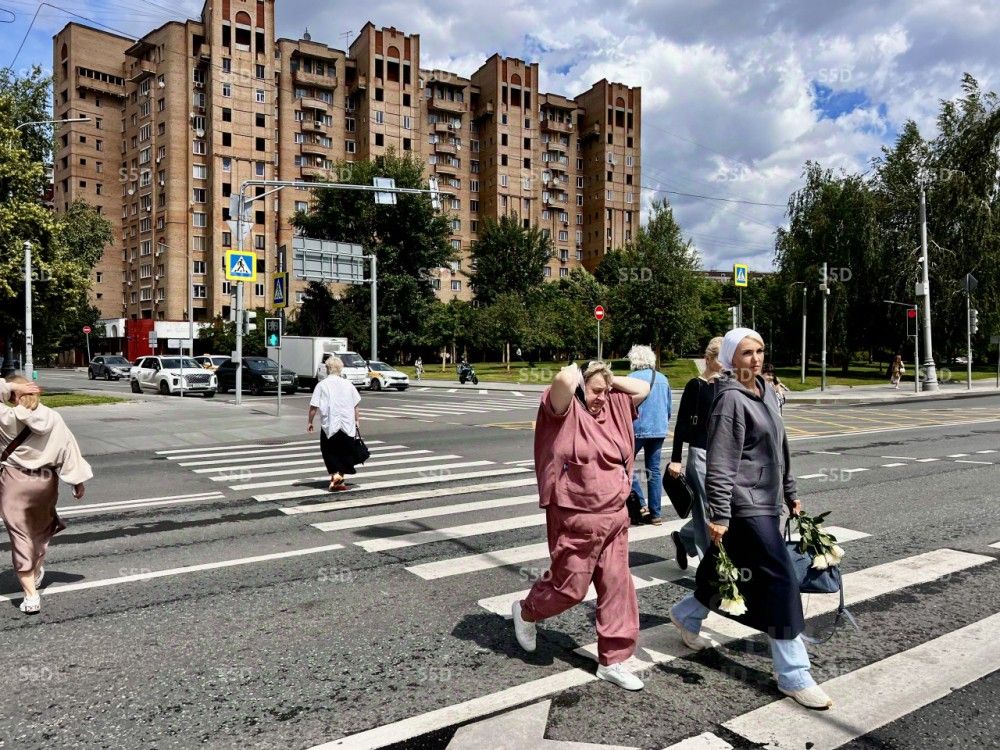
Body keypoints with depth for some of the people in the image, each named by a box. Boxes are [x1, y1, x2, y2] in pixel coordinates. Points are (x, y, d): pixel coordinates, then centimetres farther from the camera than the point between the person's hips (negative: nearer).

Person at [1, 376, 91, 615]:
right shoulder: (54, 419, -4)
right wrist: (78, 481, 7)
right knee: (41, 529, 26)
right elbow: (69, 449, 0)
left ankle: (31, 595, -3)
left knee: (20, 537, 0)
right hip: (45, 481, 4)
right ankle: (37, 573, 43)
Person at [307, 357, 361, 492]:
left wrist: (310, 422, 4)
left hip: (329, 426, -3)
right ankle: (339, 480, 16)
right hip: (347, 425, 3)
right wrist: (357, 420, 16)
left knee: (329, 452, 8)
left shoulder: (322, 385, -4)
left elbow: (313, 407, -7)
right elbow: (355, 406, 6)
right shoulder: (348, 384, 5)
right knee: (344, 452, 12)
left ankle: (335, 474, -12)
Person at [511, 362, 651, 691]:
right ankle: (526, 612, 36)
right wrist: (576, 372, -10)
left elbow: (643, 389, 15)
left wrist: (609, 380, 6)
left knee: (617, 586, 9)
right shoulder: (566, 410, -13)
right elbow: (563, 380, -32)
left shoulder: (613, 407, 9)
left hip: (614, 517, 7)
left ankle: (612, 660, 22)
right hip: (576, 519, -7)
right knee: (570, 586, 6)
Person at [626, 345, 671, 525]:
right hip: (659, 430, 6)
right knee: (654, 470, 10)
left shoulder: (633, 378, -10)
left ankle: (641, 503, -1)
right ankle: (655, 513, 13)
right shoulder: (663, 379, 8)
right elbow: (669, 408, 15)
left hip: (638, 429, -5)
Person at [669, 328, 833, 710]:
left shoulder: (766, 391, 11)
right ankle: (794, 675, 6)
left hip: (766, 502, 9)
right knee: (781, 579, -6)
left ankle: (685, 614, 42)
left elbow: (780, 447, 19)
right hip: (746, 507, -9)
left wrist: (790, 493, 21)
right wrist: (719, 515, -20)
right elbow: (720, 464, -19)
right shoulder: (731, 399, -16)